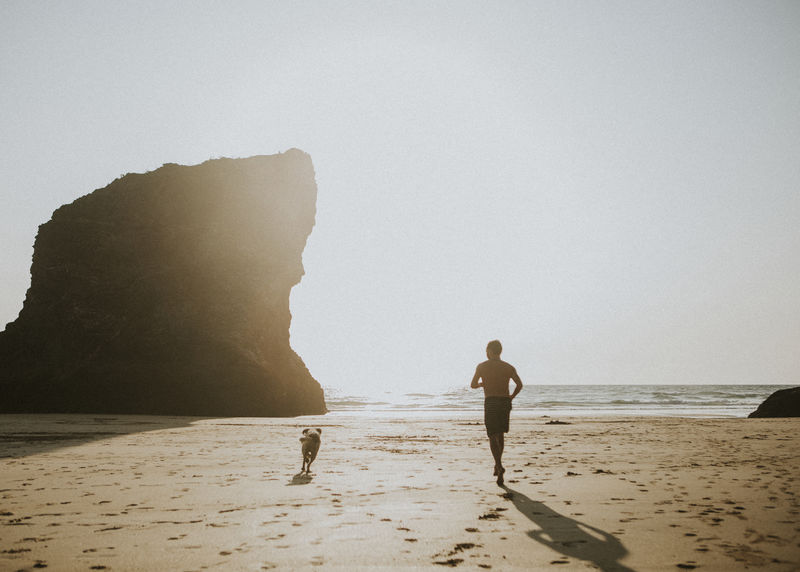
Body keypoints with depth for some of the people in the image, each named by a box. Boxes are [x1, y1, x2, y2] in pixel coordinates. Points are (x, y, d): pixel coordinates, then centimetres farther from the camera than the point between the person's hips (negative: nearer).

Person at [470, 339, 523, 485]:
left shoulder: (482, 366, 4)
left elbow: (473, 385, 7)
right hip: (505, 402, 3)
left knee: (493, 436, -1)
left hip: (490, 402, -3)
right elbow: (519, 384, -2)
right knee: (500, 434, 19)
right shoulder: (509, 367, 9)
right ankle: (498, 464, 24)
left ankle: (499, 467, -18)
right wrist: (511, 397, 12)